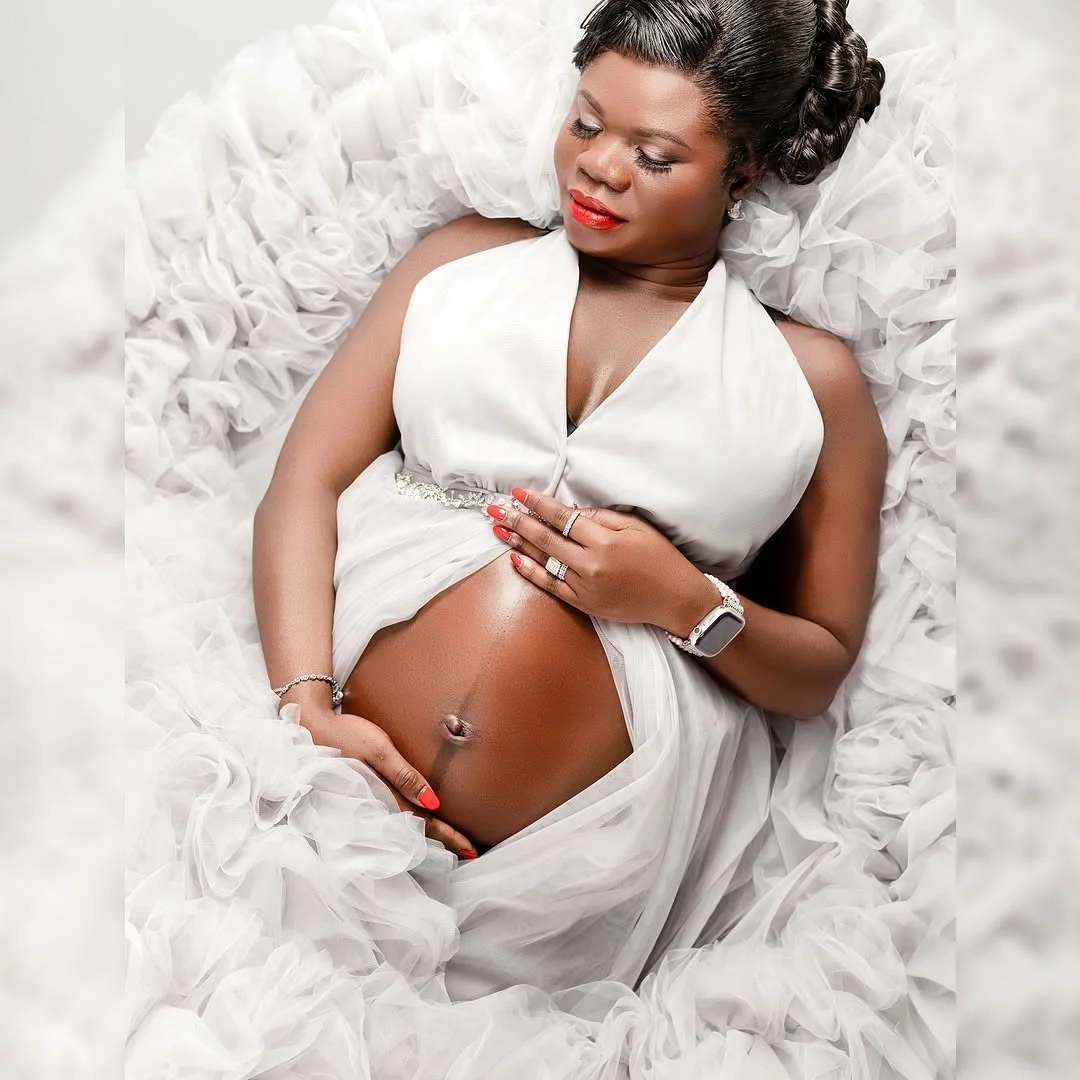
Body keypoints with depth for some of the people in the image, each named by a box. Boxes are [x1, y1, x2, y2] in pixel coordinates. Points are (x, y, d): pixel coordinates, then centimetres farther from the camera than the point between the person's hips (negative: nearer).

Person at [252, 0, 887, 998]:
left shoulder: (811, 375, 10)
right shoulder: (464, 257, 14)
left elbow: (819, 669, 12)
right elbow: (306, 482, 5)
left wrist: (687, 601, -9)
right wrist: (308, 708, -11)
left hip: (580, 842, -1)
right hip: (345, 758, 2)